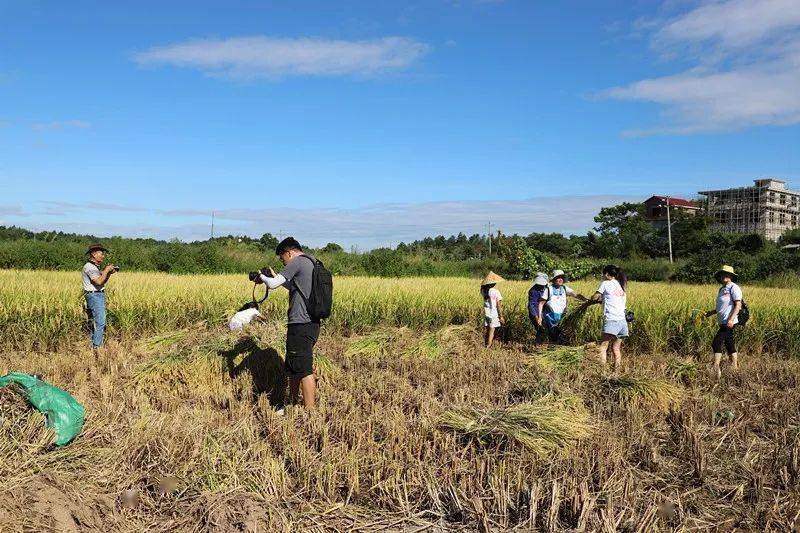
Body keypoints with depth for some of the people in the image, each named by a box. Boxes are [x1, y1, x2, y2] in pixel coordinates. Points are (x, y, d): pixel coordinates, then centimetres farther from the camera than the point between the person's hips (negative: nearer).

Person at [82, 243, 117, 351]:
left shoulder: (95, 267, 18)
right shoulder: (89, 267, -13)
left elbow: (102, 282, 20)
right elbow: (99, 281, -24)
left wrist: (109, 273, 6)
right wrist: (106, 270, -13)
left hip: (99, 295, 10)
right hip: (94, 296, -10)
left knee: (94, 322, 11)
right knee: (100, 322, -14)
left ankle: (92, 346, 14)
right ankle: (96, 348, -13)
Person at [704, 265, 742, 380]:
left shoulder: (734, 288, -8)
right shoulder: (722, 289, 18)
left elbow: (738, 305, -15)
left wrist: (731, 319, -24)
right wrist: (710, 313, 14)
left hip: (729, 323, -9)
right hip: (723, 322, 9)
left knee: (717, 343, -12)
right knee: (729, 345, 13)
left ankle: (716, 369, -9)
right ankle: (735, 367, 20)